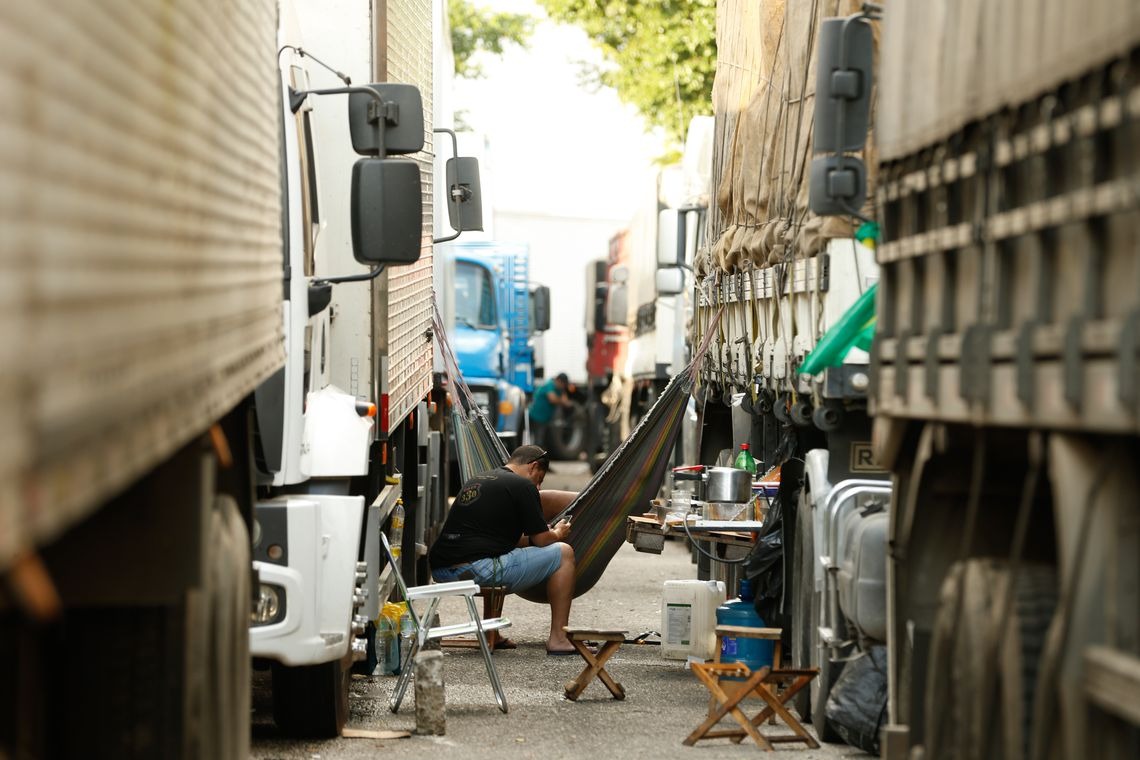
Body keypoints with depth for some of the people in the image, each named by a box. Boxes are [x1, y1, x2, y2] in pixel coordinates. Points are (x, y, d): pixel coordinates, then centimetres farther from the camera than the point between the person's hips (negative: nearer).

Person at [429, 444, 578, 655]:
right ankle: (558, 639, 4)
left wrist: (547, 533, 39)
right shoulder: (522, 486, -1)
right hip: (478, 569, -9)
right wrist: (557, 534, 24)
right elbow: (541, 540, 1)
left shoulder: (476, 480, 26)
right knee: (563, 553, 5)